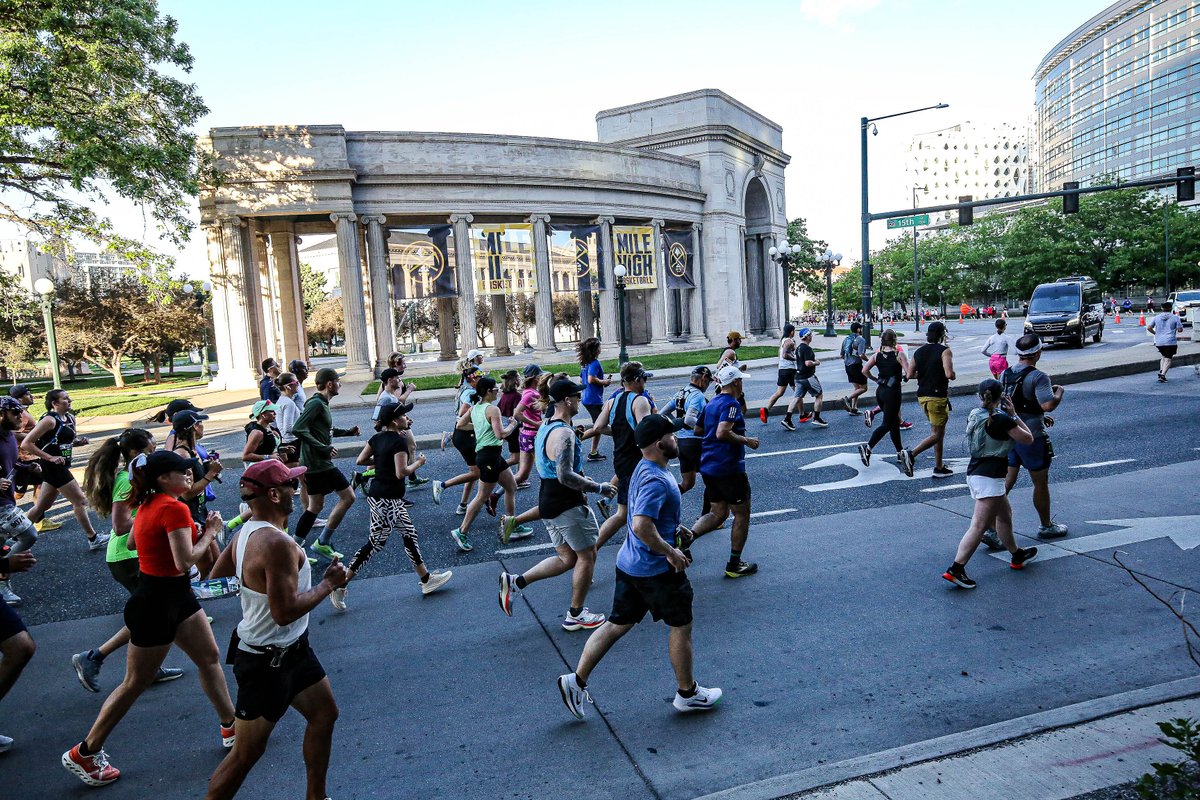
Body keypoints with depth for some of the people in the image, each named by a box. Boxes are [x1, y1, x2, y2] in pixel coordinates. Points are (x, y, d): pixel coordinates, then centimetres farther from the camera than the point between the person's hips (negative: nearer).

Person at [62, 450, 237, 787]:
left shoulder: (149, 503, 4)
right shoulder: (175, 509, -24)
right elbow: (185, 562, -28)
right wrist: (210, 532, -13)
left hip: (175, 596, 10)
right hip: (157, 603, -10)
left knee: (210, 657, 15)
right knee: (136, 684, 6)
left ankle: (231, 727, 27)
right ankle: (83, 754, 24)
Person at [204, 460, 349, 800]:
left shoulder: (246, 532, 0)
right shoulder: (278, 544, -30)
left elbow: (217, 574, 12)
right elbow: (285, 612, -30)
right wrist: (329, 583, -19)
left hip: (291, 649, 10)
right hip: (267, 663, -10)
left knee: (324, 714, 22)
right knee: (246, 753, 5)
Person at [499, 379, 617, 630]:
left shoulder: (545, 428, 11)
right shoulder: (564, 433, -21)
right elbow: (566, 476, -28)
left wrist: (585, 479, 20)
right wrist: (599, 488, -19)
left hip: (548, 502, 10)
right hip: (567, 505, -9)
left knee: (566, 558, 18)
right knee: (587, 556, 8)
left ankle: (515, 582, 10)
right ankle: (575, 615, 20)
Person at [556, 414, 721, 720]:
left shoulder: (644, 469, 8)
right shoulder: (657, 480, -25)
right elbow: (642, 526, -34)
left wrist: (673, 529, 20)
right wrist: (671, 552, -23)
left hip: (630, 565, 9)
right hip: (656, 569, -9)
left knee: (618, 623, 14)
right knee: (681, 626, 10)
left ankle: (577, 680, 15)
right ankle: (687, 693, 27)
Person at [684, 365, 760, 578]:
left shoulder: (711, 403, 12)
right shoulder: (731, 404, -15)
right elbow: (722, 432, -28)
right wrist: (747, 441, -16)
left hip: (708, 467, 8)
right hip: (729, 468, -8)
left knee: (718, 513, 16)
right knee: (742, 515, 7)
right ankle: (734, 565, 13)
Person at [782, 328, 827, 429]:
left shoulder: (798, 348, 13)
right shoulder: (807, 348, -17)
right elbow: (808, 363, -26)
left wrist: (814, 360, 19)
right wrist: (816, 363, -8)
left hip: (799, 376, 9)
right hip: (808, 377, -9)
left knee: (797, 397, 8)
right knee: (819, 395, 5)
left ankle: (787, 419, 0)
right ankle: (816, 419, 7)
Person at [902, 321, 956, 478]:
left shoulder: (919, 351, 8)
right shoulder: (944, 351, -11)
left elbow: (909, 374, 5)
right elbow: (949, 374, -23)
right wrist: (953, 376, -1)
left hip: (922, 396, 7)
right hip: (937, 396, -7)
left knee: (939, 431, 17)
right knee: (936, 434, -1)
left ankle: (939, 467, 19)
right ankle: (910, 454, -20)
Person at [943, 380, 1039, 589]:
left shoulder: (974, 415, 7)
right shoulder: (1002, 419, -15)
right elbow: (1028, 439, -3)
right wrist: (1014, 414, 4)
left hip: (974, 472, 9)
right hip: (989, 477, -9)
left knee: (1004, 514, 27)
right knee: (979, 526, -9)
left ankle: (1017, 556, 44)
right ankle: (955, 569, -13)